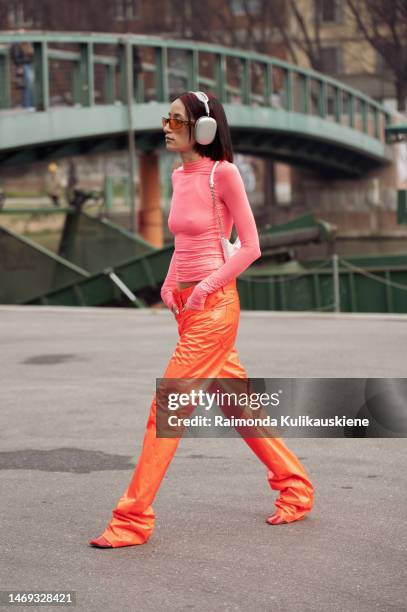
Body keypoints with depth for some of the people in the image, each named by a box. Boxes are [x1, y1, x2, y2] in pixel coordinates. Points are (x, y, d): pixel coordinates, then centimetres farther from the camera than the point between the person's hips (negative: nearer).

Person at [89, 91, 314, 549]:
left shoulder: (222, 174, -11)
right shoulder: (179, 176, 11)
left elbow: (250, 247, -10)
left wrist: (205, 288, -15)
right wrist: (169, 285, 6)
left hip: (214, 306, -8)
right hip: (187, 306, 8)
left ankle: (132, 520, -4)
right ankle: (294, 488, 28)